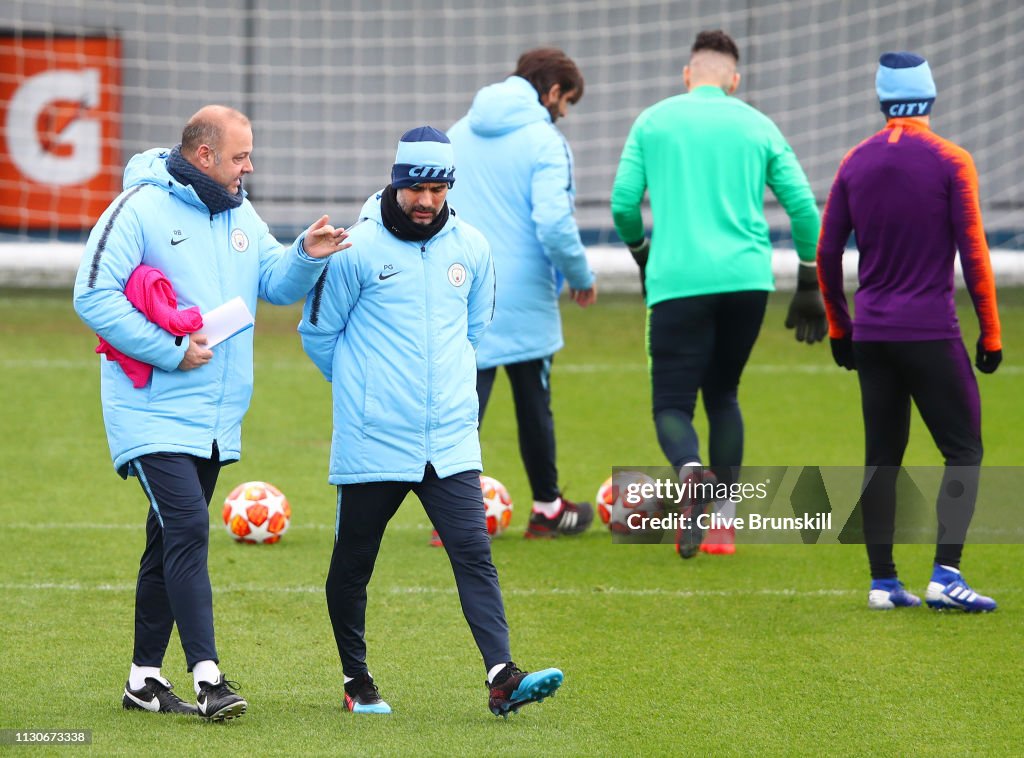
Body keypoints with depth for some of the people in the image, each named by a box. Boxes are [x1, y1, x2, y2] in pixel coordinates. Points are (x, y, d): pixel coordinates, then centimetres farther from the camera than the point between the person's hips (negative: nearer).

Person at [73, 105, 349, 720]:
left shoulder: (239, 215, 13)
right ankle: (208, 677, -21)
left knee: (173, 540, 12)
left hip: (215, 415, 8)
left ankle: (146, 677, 19)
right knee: (188, 529, -18)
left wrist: (307, 257, -9)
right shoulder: (140, 210, -11)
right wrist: (171, 351, -17)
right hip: (155, 412, -8)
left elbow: (277, 283, 14)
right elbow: (95, 296, -15)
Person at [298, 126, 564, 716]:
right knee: (353, 563, 7)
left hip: (451, 440, 2)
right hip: (372, 442, -2)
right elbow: (319, 333, 5)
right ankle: (357, 679, 24)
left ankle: (502, 677, -19)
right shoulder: (356, 250, -7)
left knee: (474, 554, -10)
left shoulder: (472, 248, 6)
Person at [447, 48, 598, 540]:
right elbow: (553, 224, -19)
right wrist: (581, 277, -4)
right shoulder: (544, 141, -10)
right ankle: (547, 510, 26)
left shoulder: (458, 135, 11)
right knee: (534, 405, 12)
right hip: (522, 295, -4)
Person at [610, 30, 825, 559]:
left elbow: (623, 204, 5)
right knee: (722, 393, 20)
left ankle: (691, 472, -33)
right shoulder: (757, 126, 12)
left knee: (672, 403, 1)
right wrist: (809, 287, 15)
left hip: (677, 280, -2)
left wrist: (641, 253, 24)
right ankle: (723, 522, 15)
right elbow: (803, 207, 8)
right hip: (747, 277, 2)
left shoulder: (653, 122, 9)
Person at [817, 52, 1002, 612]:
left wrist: (839, 328, 18)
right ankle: (945, 575, -12)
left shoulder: (855, 163, 6)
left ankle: (883, 582, 6)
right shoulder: (950, 162, -6)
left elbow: (827, 255, 8)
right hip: (931, 331, -4)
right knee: (963, 451, 0)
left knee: (881, 456, 8)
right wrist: (990, 333, 0)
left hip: (871, 333, 5)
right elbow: (973, 254, -8)